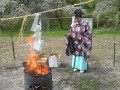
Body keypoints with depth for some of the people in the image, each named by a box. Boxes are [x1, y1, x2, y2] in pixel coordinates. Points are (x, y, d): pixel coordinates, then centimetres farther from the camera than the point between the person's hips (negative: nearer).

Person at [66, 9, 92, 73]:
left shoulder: (85, 25, -11)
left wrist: (82, 38, -20)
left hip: (82, 44, -5)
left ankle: (82, 68, 12)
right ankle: (76, 66, 24)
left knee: (82, 55, 0)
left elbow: (88, 35, -10)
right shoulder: (74, 25, 4)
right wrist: (69, 34, -14)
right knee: (76, 54, 11)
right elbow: (71, 32, 9)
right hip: (75, 44, 5)